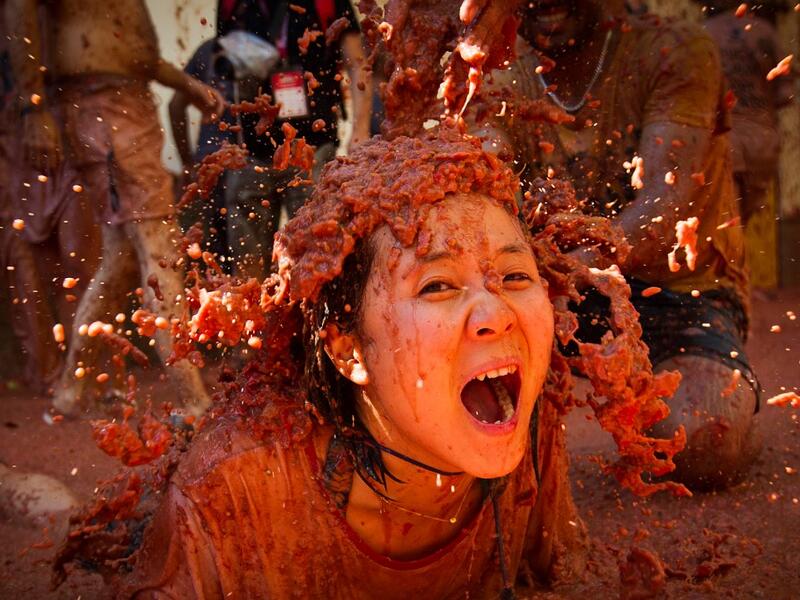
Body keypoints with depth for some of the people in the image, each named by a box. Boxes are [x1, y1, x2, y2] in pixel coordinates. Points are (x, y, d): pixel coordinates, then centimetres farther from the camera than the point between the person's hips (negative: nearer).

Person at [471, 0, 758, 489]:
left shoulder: (676, 52, -12)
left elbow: (666, 205, -26)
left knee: (703, 441, -33)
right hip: (582, 295, 4)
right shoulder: (510, 83, 1)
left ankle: (732, 393, 6)